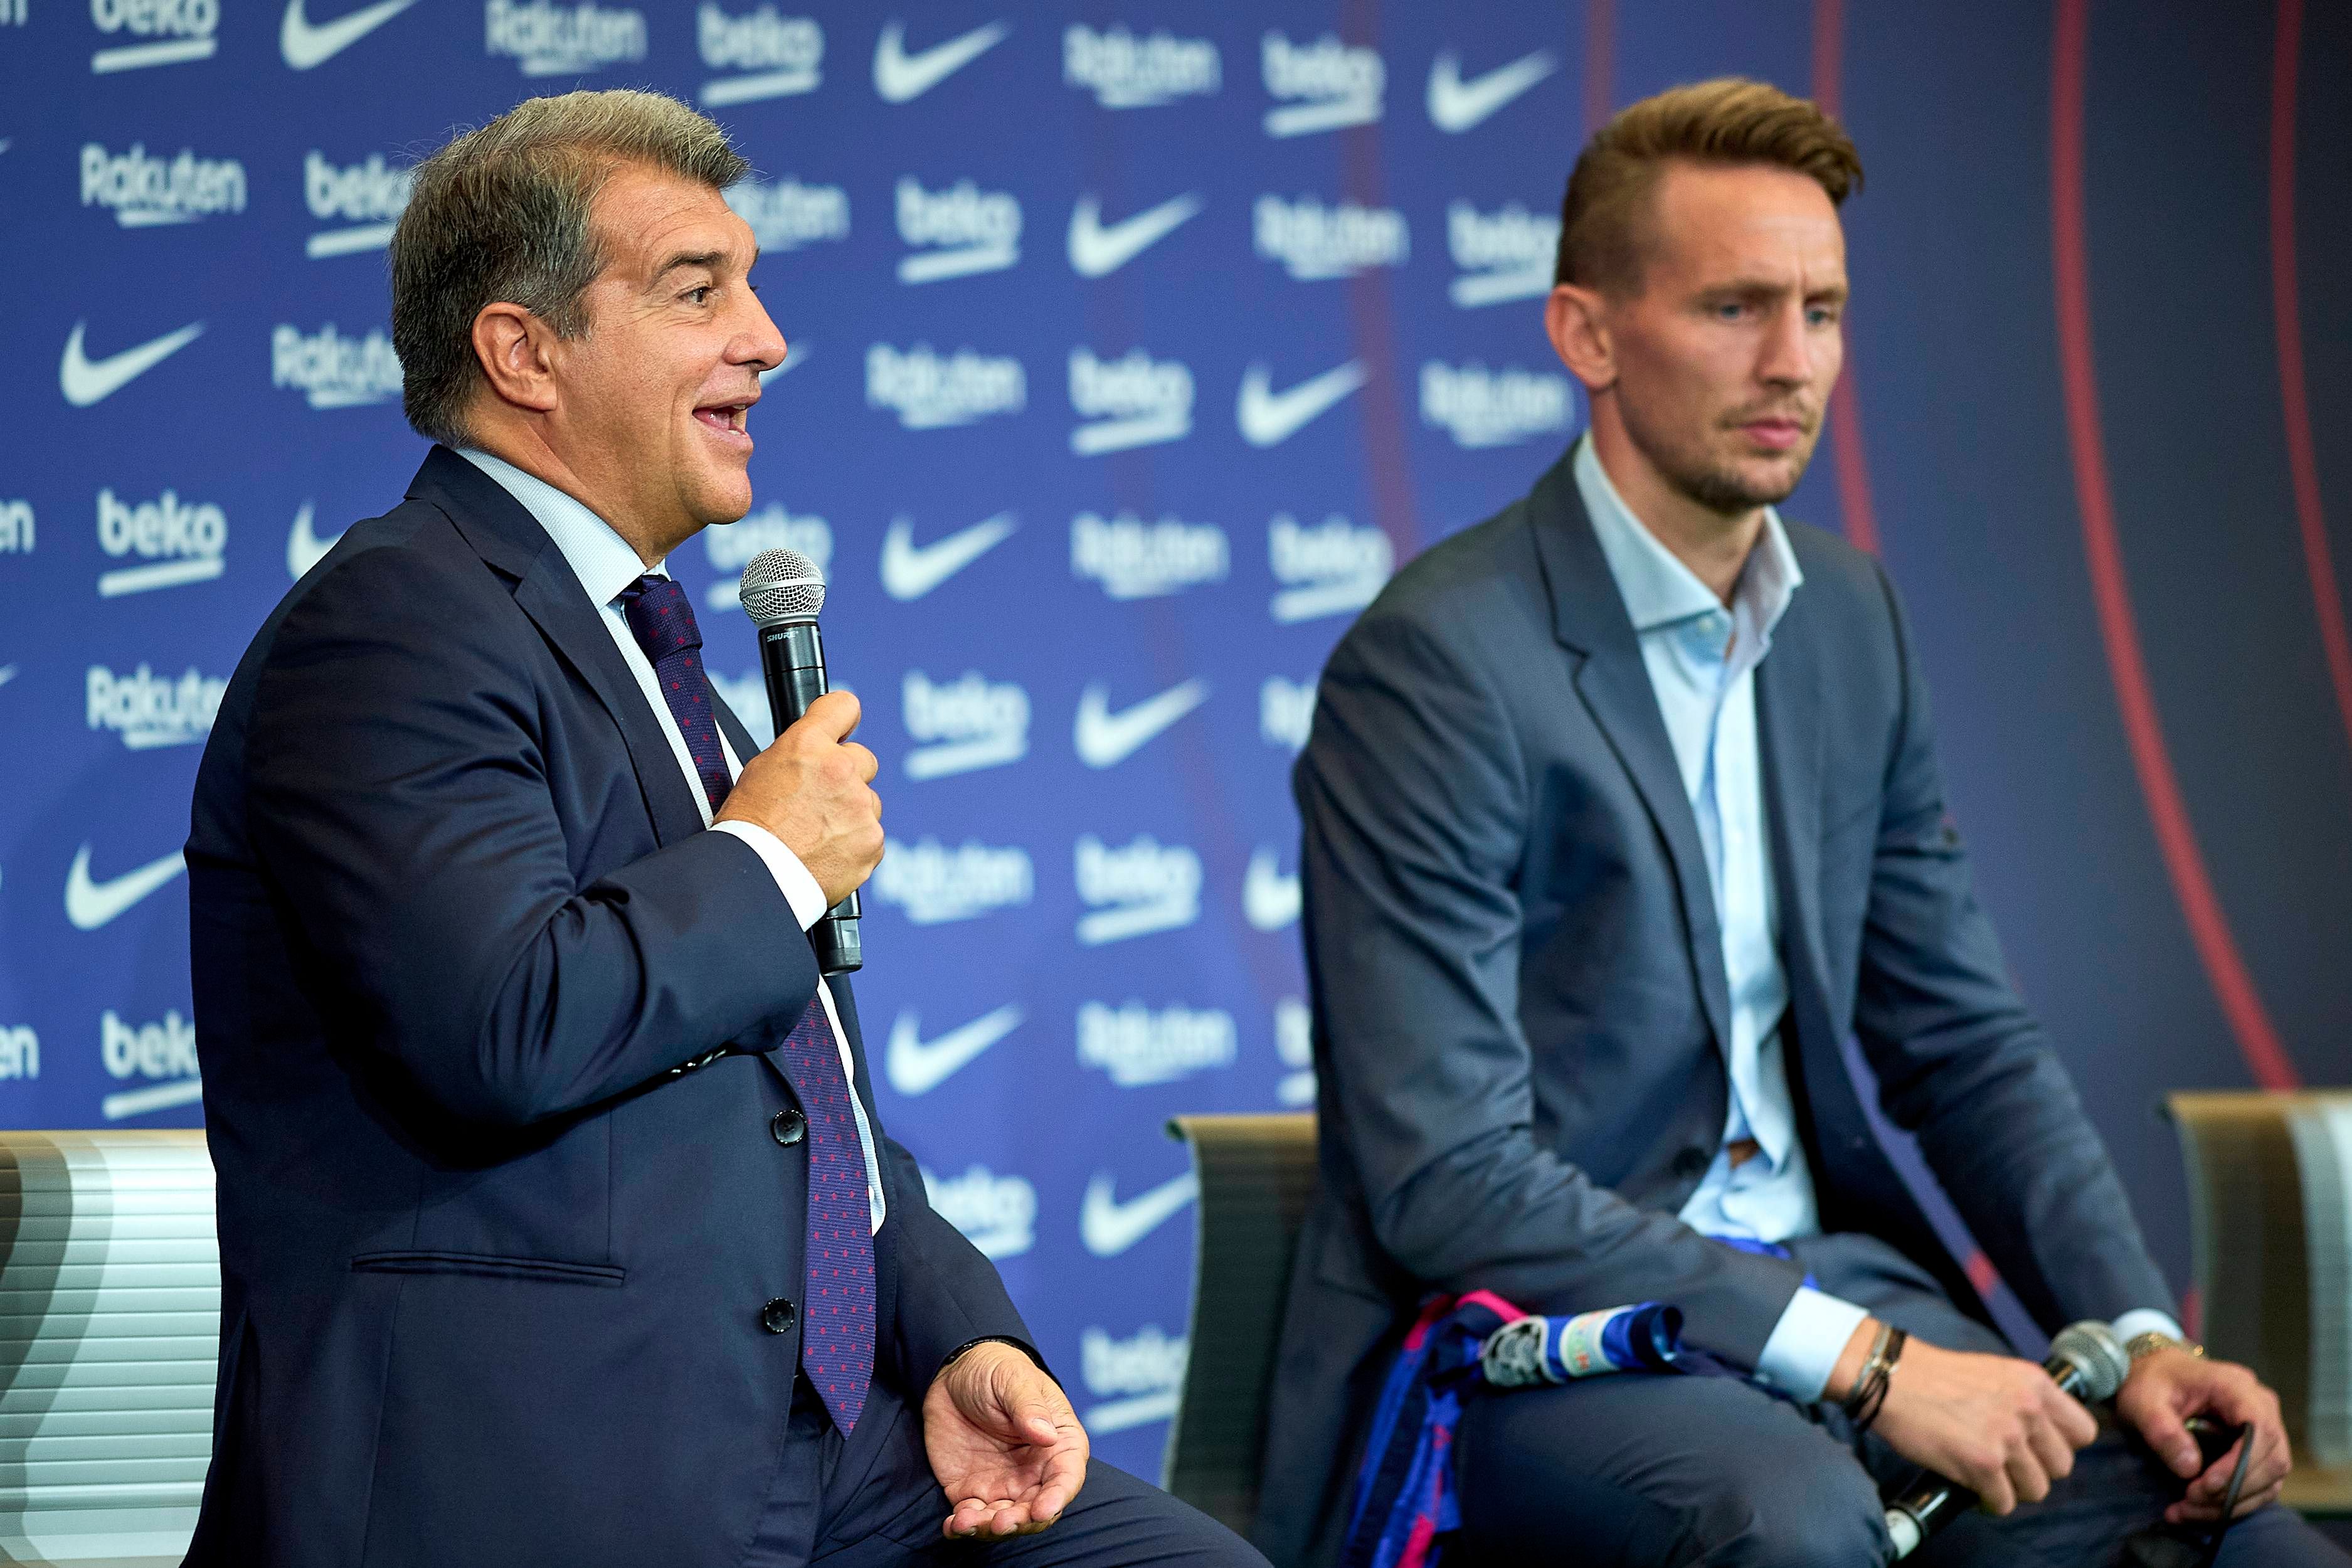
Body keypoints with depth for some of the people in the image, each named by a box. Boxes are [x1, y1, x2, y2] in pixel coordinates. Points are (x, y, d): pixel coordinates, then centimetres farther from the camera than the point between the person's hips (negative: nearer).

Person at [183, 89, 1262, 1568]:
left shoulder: (644, 644, 21)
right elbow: (502, 1032, -25)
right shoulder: (393, 628, -9)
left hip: (817, 1443, 9)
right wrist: (773, 864, -9)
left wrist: (964, 1338, 7)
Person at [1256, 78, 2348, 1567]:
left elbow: (1966, 1037, 14)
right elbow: (1448, 1182, -20)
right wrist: (1863, 1363, -24)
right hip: (1523, 1335, -7)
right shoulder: (1435, 662, -14)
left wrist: (2141, 1334, -3)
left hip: (1823, 1269, 7)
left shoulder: (1851, 616, 10)